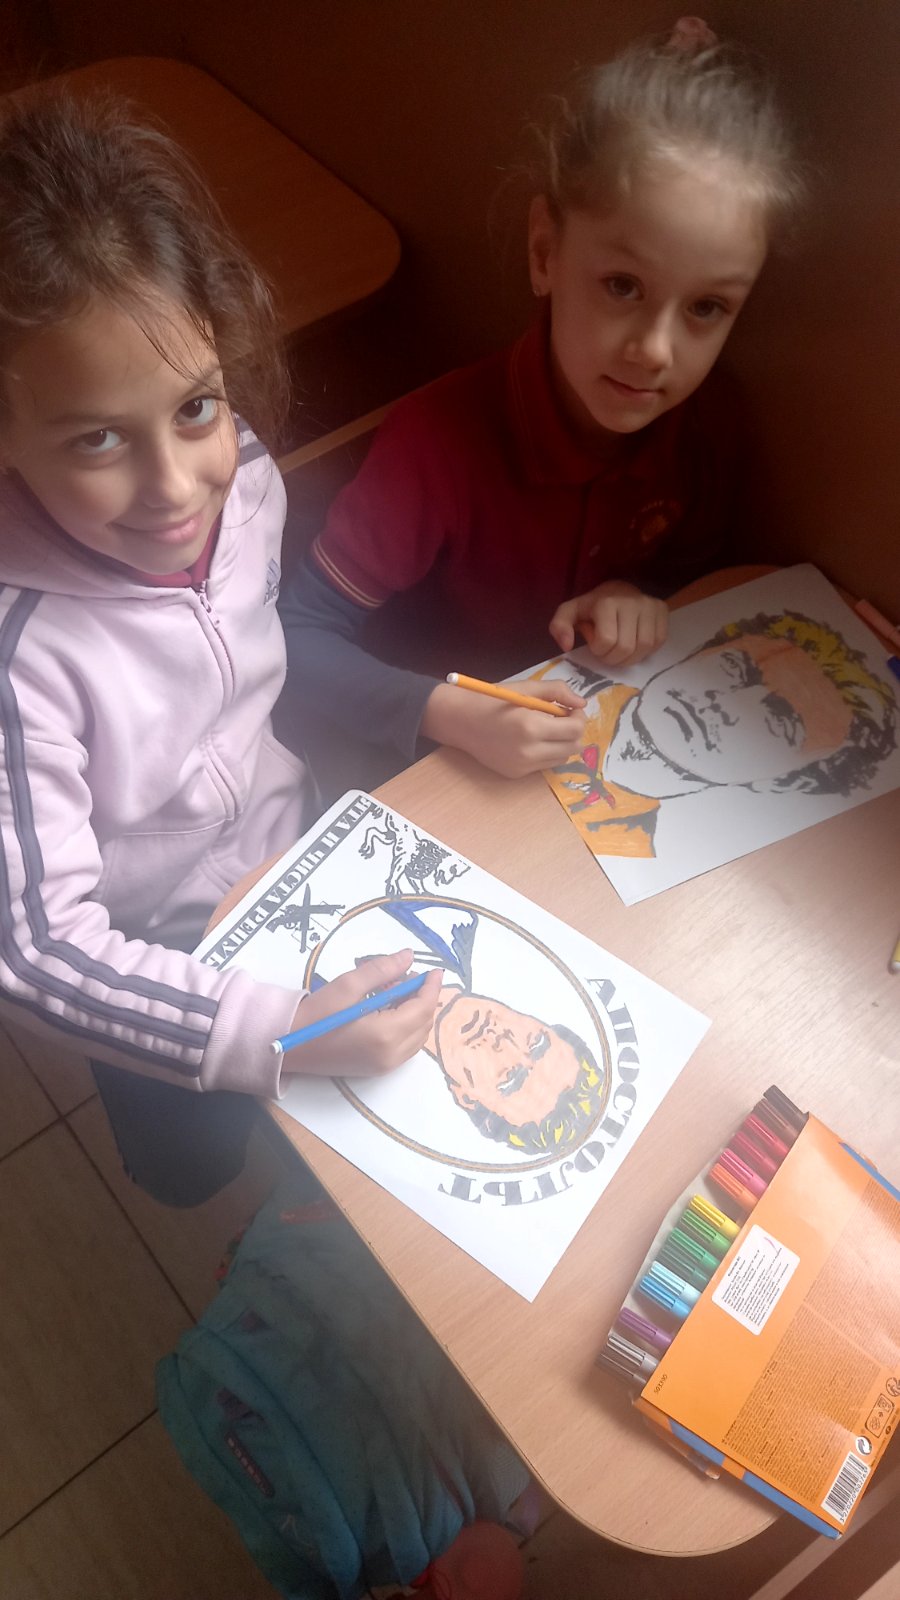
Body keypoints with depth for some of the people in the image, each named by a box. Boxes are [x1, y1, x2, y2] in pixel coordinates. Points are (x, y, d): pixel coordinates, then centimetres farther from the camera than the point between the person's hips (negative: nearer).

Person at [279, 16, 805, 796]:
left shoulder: (705, 412, -11)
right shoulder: (442, 441, -27)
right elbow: (295, 645, -22)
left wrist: (643, 596, -15)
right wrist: (449, 714, -37)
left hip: (619, 762, 4)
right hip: (431, 783, -3)